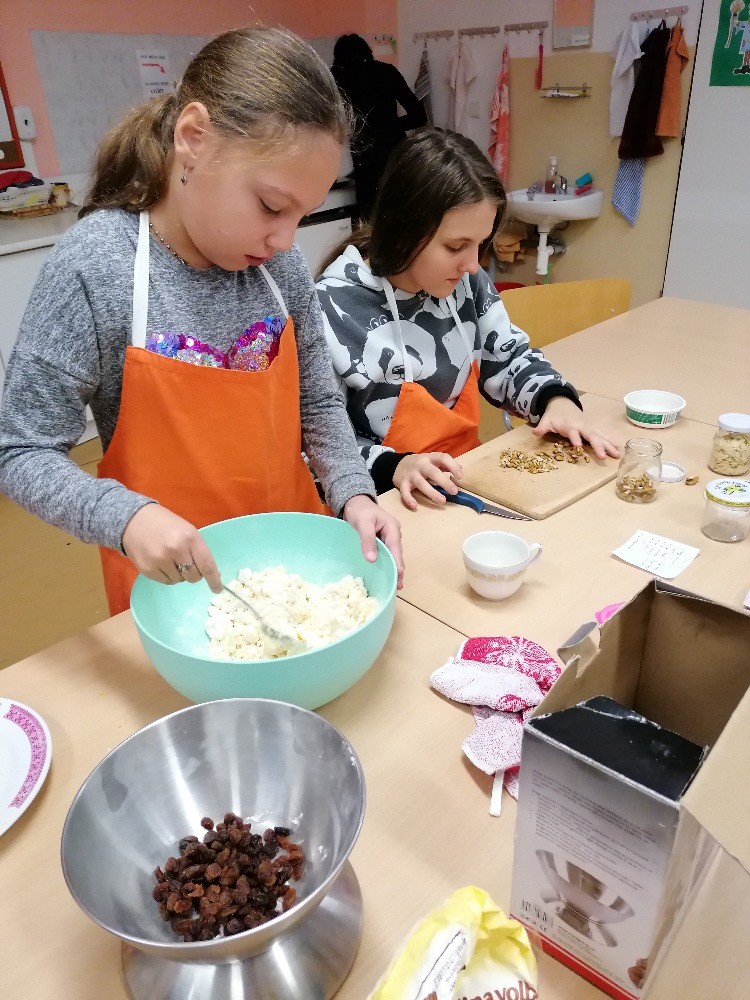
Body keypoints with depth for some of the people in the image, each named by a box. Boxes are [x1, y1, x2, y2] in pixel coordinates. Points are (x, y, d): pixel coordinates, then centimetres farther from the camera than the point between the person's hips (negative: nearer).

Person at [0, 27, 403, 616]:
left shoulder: (282, 264, -7)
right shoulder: (94, 268, -19)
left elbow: (317, 402, 2)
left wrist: (353, 492, -14)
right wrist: (126, 517, -32)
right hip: (171, 583, -4)